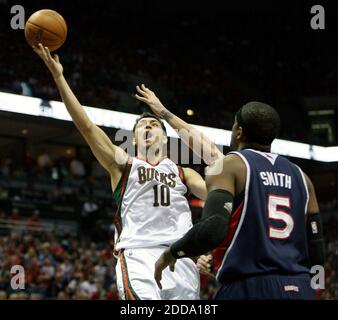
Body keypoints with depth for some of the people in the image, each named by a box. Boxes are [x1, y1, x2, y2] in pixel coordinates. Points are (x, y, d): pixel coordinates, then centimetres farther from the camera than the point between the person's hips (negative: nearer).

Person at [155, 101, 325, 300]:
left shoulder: (228, 165, -1)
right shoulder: (300, 176, 15)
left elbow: (212, 230, -17)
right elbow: (317, 255, 13)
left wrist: (171, 253, 0)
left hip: (249, 289, -6)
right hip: (300, 291, 6)